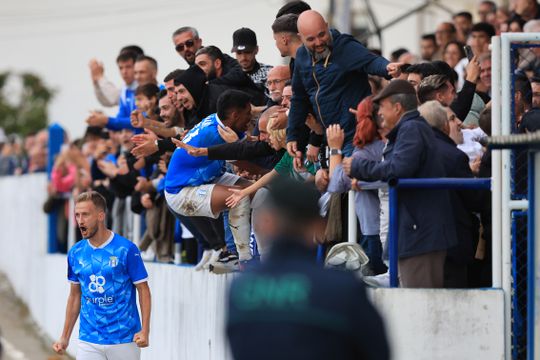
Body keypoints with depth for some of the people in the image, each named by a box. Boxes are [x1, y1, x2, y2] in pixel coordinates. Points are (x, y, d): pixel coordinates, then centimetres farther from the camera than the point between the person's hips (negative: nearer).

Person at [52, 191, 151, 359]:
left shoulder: (126, 249, -7)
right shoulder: (75, 253, 5)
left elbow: (143, 290, -4)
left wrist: (145, 330, -14)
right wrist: (65, 338, 12)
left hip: (124, 340, -3)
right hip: (89, 342, 3)